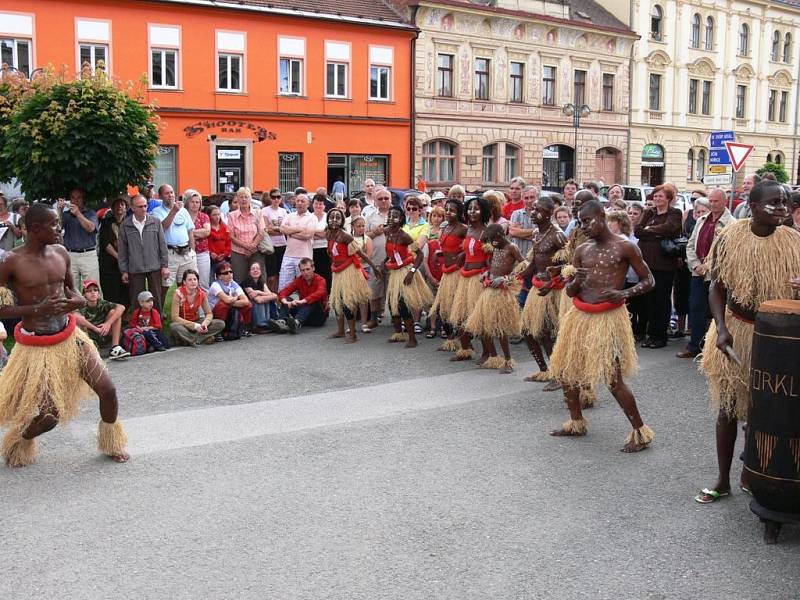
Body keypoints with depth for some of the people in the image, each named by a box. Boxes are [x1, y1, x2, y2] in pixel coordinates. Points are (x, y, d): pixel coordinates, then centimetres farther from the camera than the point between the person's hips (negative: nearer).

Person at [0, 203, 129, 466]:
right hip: (37, 347, -5)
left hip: (70, 337, 5)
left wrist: (79, 300, -6)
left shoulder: (60, 252, 2)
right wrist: (39, 309, -25)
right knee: (49, 416, -3)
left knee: (108, 390, -1)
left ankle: (112, 444, 26)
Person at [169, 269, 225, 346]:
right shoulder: (179, 293, -17)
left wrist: (205, 323, -25)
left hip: (196, 322, 4)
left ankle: (190, 339, -25)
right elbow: (174, 317, -21)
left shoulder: (202, 293, -6)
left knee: (221, 324, -18)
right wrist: (194, 325, -28)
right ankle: (202, 338, -27)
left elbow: (209, 314, -1)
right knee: (174, 327, -40)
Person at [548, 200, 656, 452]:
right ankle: (576, 423, 31)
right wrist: (575, 281, -14)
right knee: (564, 371, 13)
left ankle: (640, 432, 5)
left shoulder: (624, 247, -6)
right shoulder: (582, 250, 8)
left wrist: (624, 293, -20)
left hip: (608, 318, -7)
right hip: (579, 316, 7)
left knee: (613, 380, -10)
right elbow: (570, 292, 10)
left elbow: (648, 281, -2)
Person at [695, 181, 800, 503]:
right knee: (728, 407, 7)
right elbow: (717, 287, -4)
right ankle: (723, 481, 20)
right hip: (736, 331, -1)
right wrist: (721, 328, -16)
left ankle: (751, 473, 30)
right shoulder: (730, 238, -8)